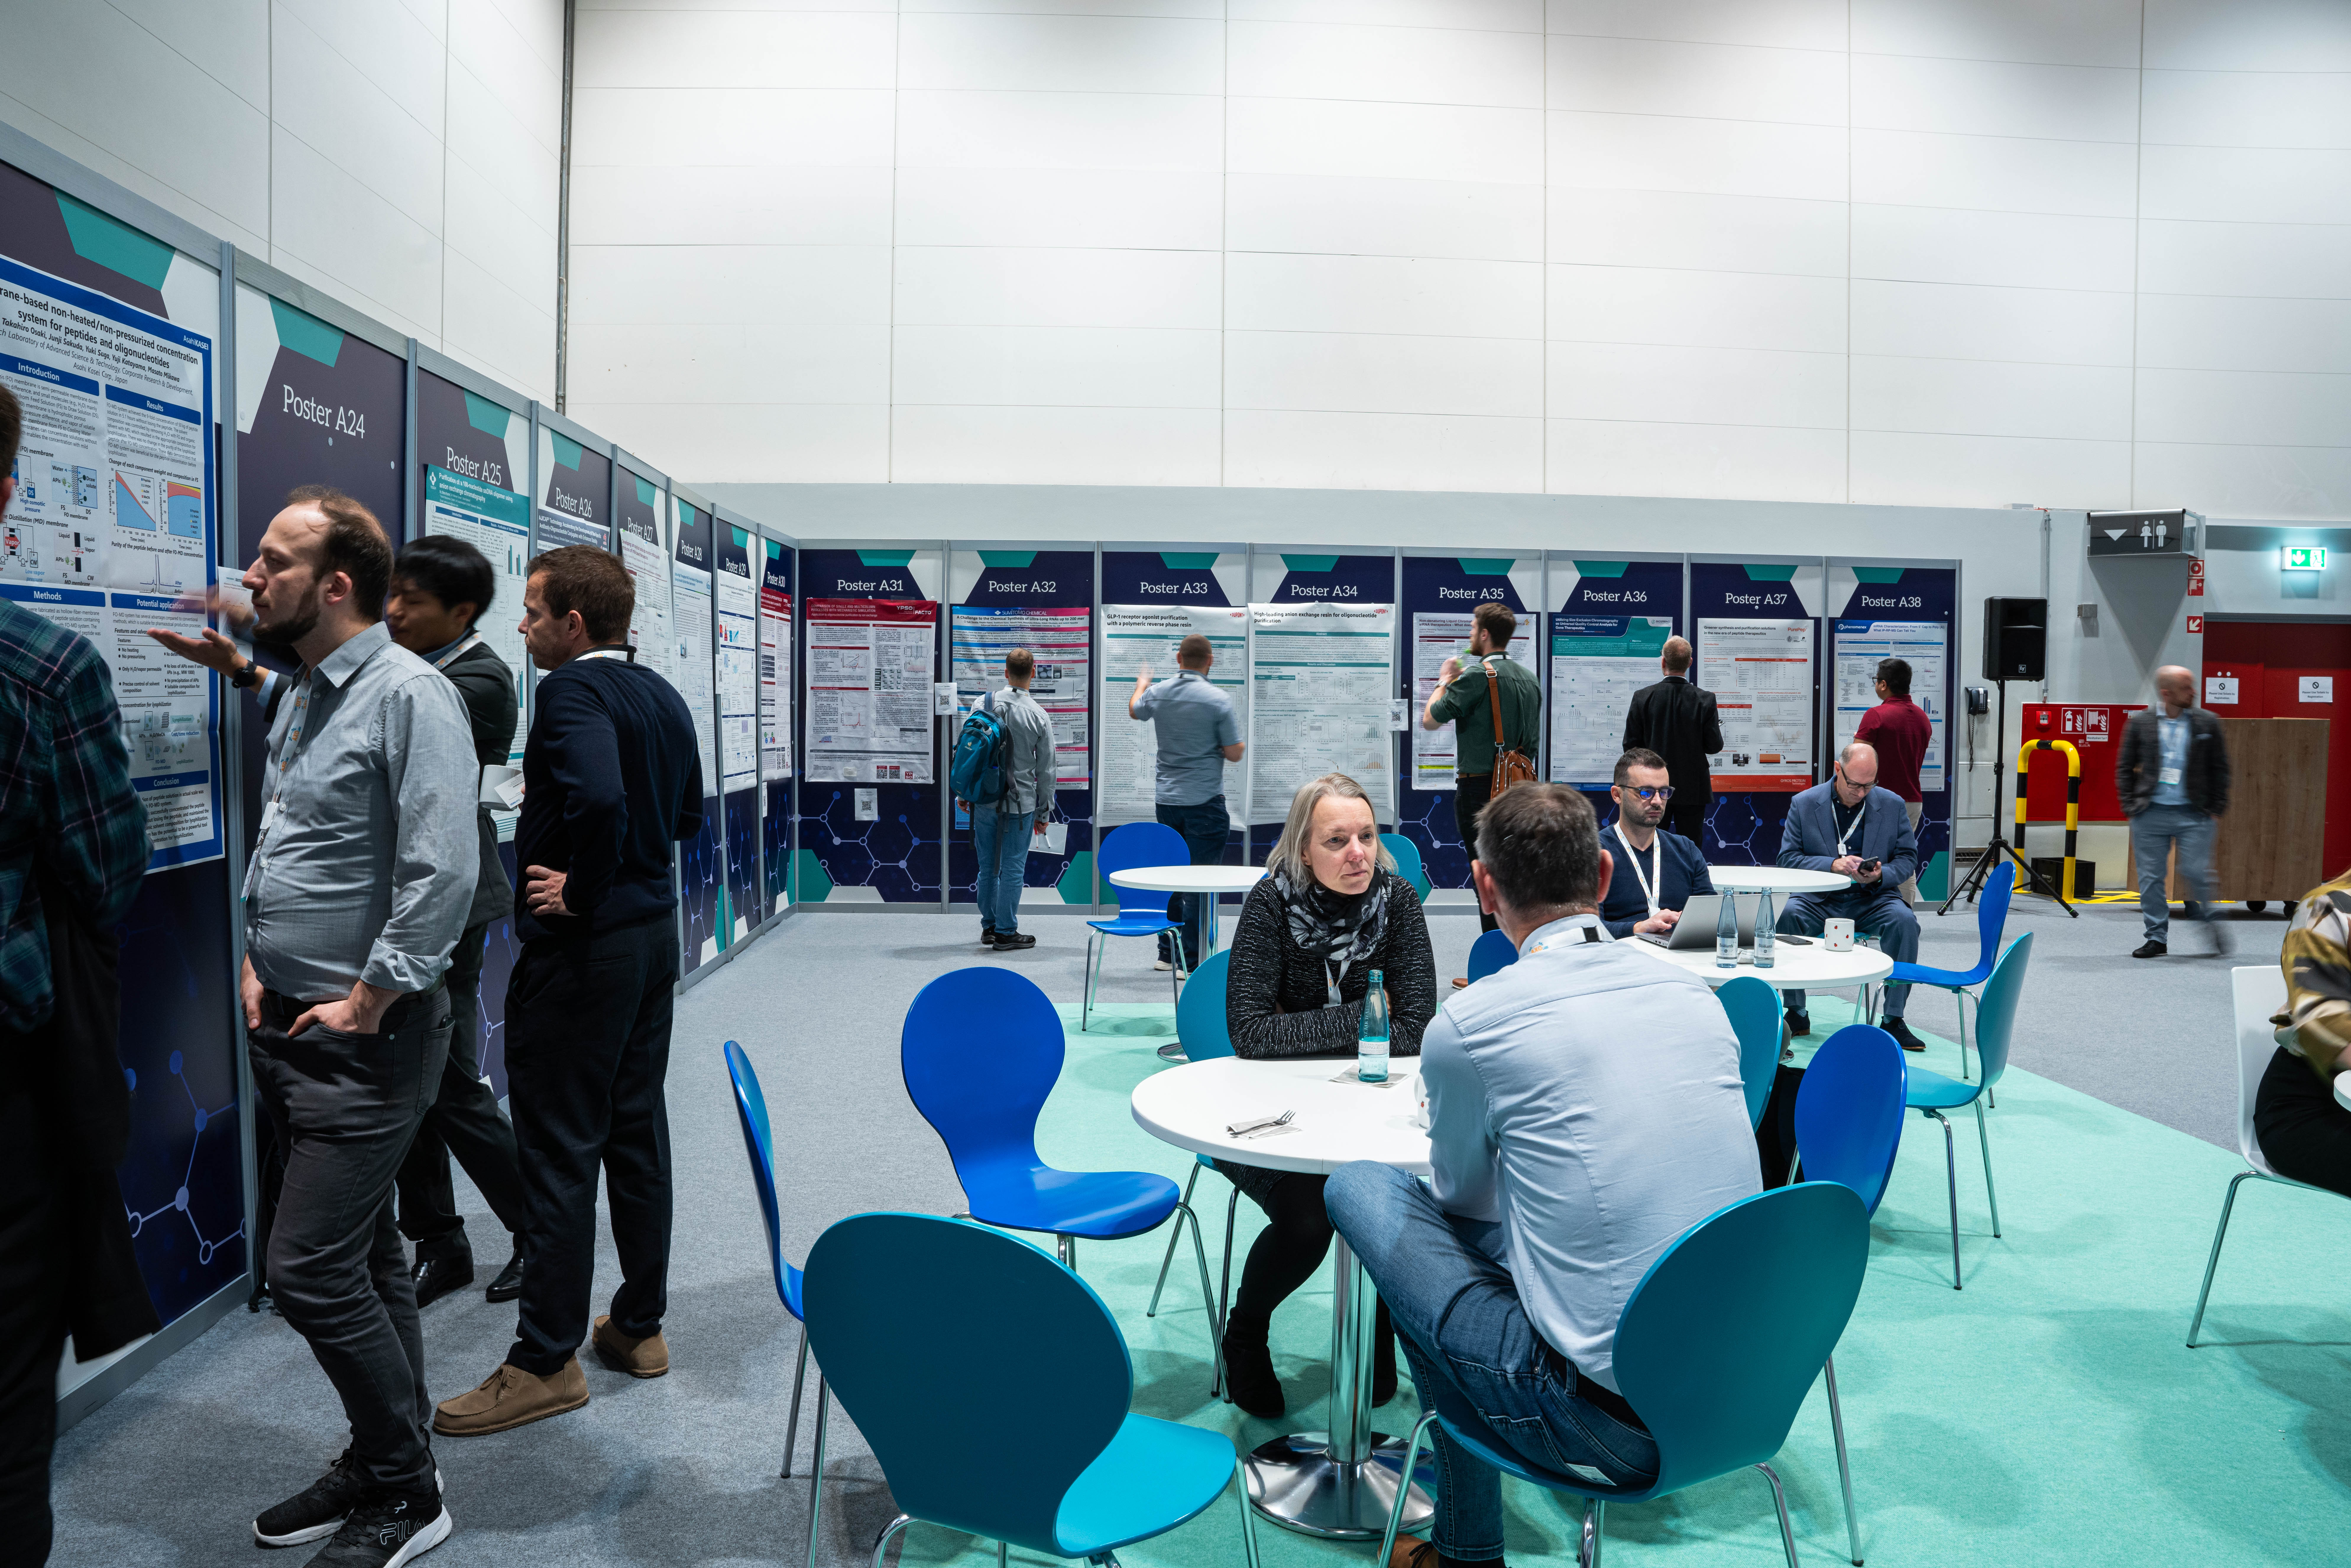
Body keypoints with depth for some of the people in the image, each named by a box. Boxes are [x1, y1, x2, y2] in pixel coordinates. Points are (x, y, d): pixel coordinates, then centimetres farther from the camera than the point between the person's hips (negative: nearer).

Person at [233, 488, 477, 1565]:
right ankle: (381, 1466, 32)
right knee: (363, 1260, 17)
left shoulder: (410, 696, -16)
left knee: (311, 1272, -6)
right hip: (290, 1028, 9)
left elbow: (444, 874, -24)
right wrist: (257, 963, 11)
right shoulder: (303, 699, 13)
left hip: (365, 1037, -9)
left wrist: (366, 1004, -18)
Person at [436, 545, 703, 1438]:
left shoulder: (571, 691, -16)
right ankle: (640, 1326, 27)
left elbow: (601, 798, -33)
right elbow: (687, 816, 18)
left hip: (580, 948, -9)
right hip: (654, 933, 9)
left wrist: (580, 891, -20)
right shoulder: (660, 695, 11)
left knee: (559, 1154, 0)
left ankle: (547, 1363, 10)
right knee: (637, 1134, 15)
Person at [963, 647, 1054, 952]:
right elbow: (1046, 770, -1)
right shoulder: (1039, 717, -6)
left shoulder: (986, 704, -2)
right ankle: (1006, 932, 9)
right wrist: (1044, 812, 9)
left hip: (984, 800, 3)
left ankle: (989, 927, 24)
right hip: (1020, 803, -3)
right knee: (1013, 868, 4)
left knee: (987, 867, 13)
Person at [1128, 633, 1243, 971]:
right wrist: (1237, 734, 13)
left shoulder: (1158, 693, 2)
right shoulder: (1219, 700, -13)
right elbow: (1234, 754, -9)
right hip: (1204, 803, -5)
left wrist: (1141, 683, 46)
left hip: (1168, 800, 6)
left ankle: (1167, 953, 22)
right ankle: (1190, 962, -1)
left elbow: (1134, 710, 26)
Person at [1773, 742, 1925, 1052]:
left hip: (1873, 899, 1)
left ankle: (1894, 1018, -18)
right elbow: (1788, 858, -3)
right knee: (1789, 914, -32)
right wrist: (1833, 865, -19)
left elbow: (1908, 858, 8)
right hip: (1820, 899, -1)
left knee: (1904, 920, -30)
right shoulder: (1804, 804, 1)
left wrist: (1882, 875, -14)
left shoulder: (1892, 804, 5)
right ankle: (1796, 1014, -17)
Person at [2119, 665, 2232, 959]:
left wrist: (2217, 810, 3)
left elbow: (2220, 768, 8)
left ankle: (2207, 921, 22)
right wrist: (2130, 808, 1)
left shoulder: (2207, 722, 4)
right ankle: (2157, 938, 13)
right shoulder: (2140, 723, 3)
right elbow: (2125, 767, 8)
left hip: (2194, 814, 0)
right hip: (2150, 813, 0)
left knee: (2197, 873, -5)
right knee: (2151, 877, 3)